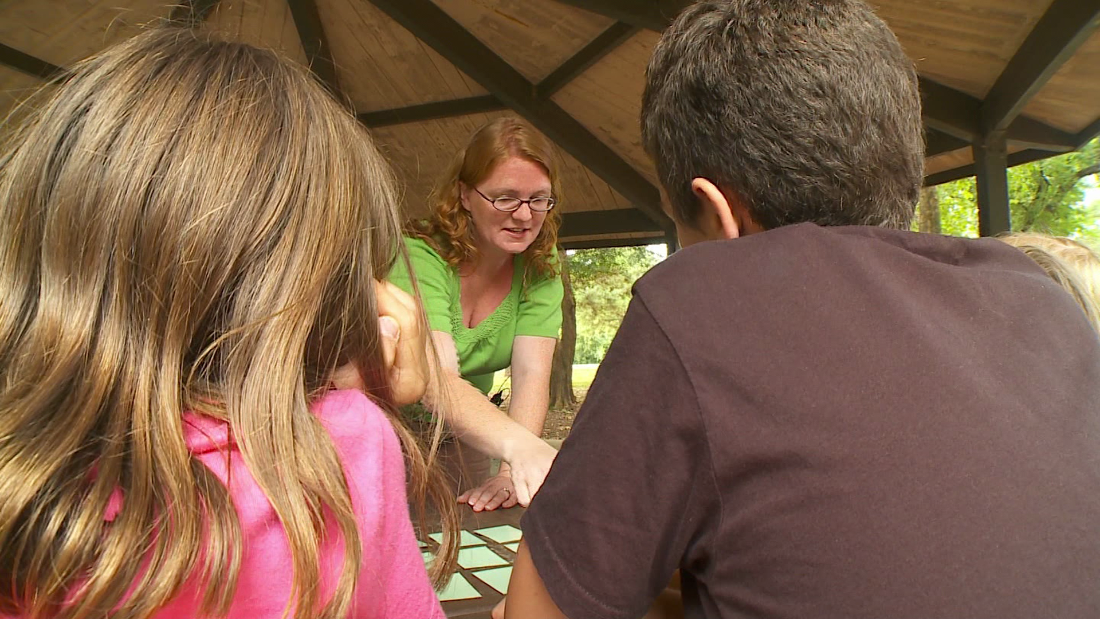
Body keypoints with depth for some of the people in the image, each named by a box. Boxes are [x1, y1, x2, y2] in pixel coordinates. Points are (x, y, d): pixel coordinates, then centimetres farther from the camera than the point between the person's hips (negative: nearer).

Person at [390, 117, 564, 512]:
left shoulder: (541, 265, -13)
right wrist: (520, 446, -60)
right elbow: (436, 379, -42)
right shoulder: (419, 256, -28)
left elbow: (532, 375, -23)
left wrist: (512, 472, -38)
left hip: (463, 443, 4)